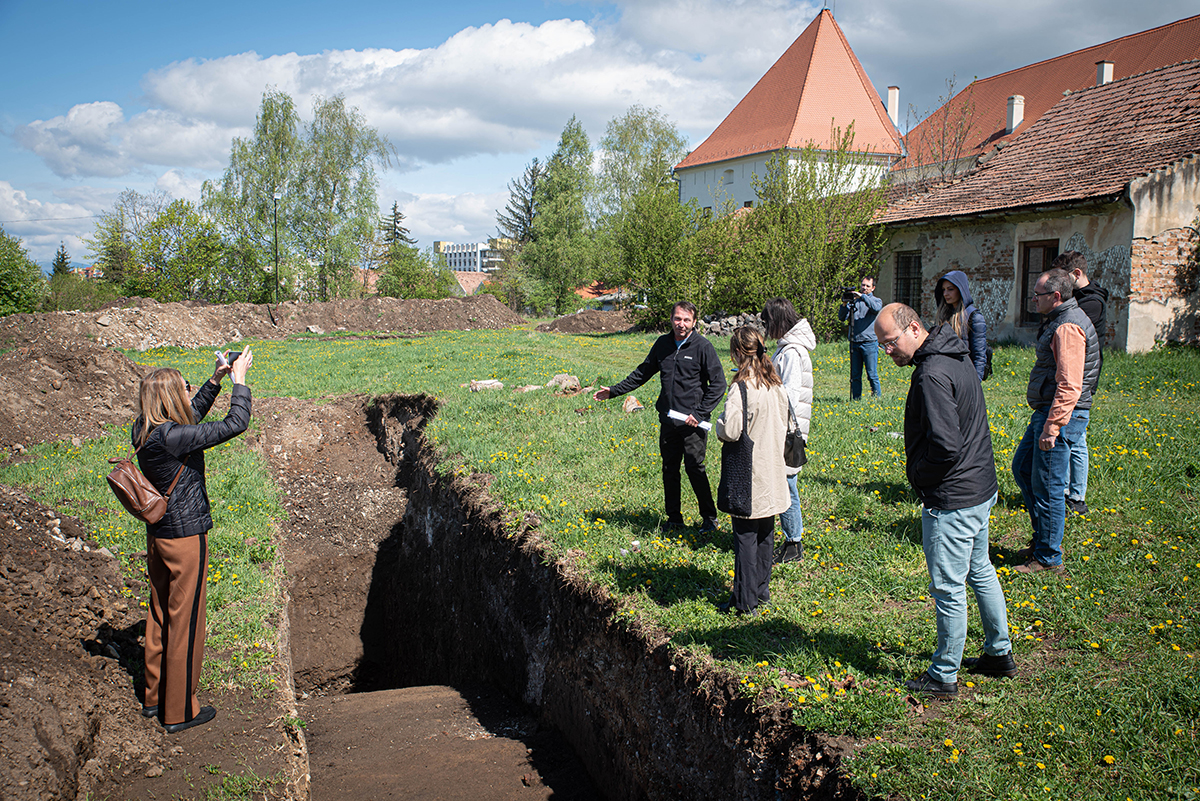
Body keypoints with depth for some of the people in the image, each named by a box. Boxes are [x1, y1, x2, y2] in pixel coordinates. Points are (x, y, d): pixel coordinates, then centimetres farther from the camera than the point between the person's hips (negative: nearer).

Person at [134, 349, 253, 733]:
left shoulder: (144, 431, 2)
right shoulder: (173, 437, -25)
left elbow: (192, 416, 20)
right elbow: (236, 423, -24)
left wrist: (216, 380, 15)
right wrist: (239, 379, -12)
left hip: (157, 534, 9)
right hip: (186, 537, -9)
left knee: (160, 615, 21)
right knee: (185, 621, 4)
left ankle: (154, 696, 37)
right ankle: (179, 711, 18)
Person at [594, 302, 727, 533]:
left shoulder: (703, 347, -8)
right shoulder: (663, 344, 8)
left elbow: (718, 384, -7)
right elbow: (643, 373, 20)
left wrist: (700, 413, -13)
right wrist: (614, 390, 17)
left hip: (692, 421, -5)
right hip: (667, 420, 5)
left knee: (694, 467, -6)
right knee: (669, 469, 10)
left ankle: (710, 517, 12)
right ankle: (674, 518, 24)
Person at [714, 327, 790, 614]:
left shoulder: (743, 387, -20)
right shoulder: (776, 385, 3)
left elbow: (730, 430, -26)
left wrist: (720, 421, -7)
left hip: (748, 475, -7)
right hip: (772, 472, 7)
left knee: (745, 536, 1)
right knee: (765, 533, 16)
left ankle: (745, 600, 8)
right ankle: (762, 590, 27)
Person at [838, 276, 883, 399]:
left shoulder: (876, 300, 7)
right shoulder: (853, 301, 14)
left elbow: (876, 308, -18)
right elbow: (842, 318, 6)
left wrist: (862, 296, -21)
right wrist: (845, 304, -9)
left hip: (869, 343, -3)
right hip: (854, 342, 3)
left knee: (872, 374, -4)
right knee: (855, 375, 6)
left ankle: (877, 398, 4)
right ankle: (855, 399, 11)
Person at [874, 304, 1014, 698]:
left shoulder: (932, 375, -24)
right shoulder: (958, 357, 8)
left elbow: (946, 446, -29)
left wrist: (919, 476, -10)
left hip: (951, 502, -11)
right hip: (982, 488, 11)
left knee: (948, 590, 3)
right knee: (980, 573, 24)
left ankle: (944, 676, 16)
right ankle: (1000, 653, 39)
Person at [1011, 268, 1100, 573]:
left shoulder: (1068, 327, -19)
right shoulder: (1058, 321, 15)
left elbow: (1069, 386, -25)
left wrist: (1051, 428, -25)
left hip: (1061, 416, -11)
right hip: (1047, 411, 11)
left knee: (1047, 486, -2)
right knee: (1022, 467, 19)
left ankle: (1049, 558, 10)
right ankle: (1042, 537, 28)